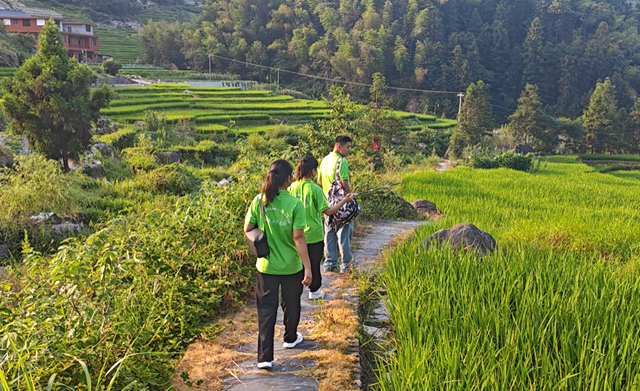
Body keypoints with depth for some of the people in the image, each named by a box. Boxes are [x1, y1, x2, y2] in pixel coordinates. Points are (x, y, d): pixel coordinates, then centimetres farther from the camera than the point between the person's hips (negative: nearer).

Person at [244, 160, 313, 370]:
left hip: (266, 266, 2)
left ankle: (264, 356, 5)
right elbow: (298, 237, -19)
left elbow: (248, 229, -2)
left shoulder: (258, 201, -8)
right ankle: (290, 338, 44)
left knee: (266, 310, 9)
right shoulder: (295, 204, -17)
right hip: (291, 266, -1)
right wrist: (308, 267, -16)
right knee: (291, 305, 22)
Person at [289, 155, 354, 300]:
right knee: (314, 263, 12)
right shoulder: (315, 189, -18)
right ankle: (314, 291, 25)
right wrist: (344, 201, -5)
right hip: (314, 234, -4)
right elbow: (327, 211, -15)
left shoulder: (292, 187, -5)